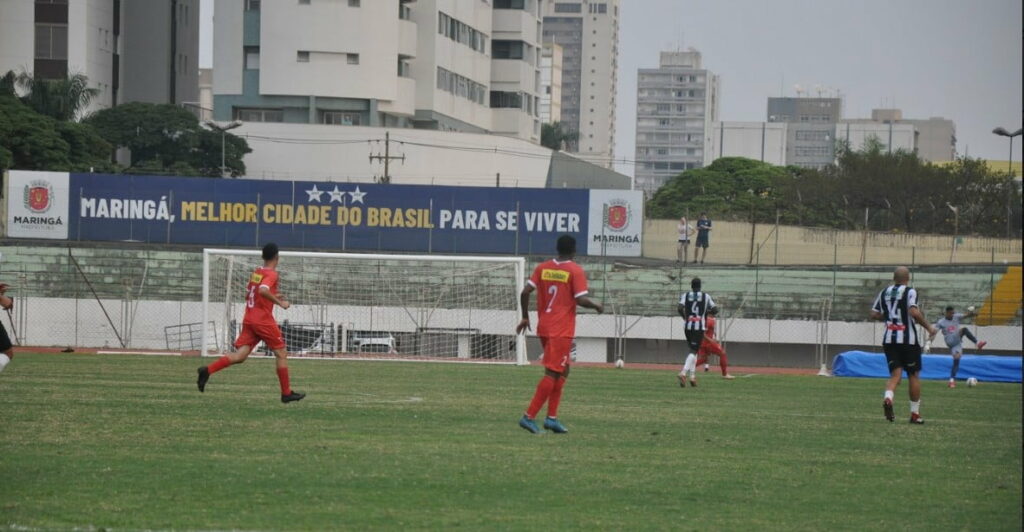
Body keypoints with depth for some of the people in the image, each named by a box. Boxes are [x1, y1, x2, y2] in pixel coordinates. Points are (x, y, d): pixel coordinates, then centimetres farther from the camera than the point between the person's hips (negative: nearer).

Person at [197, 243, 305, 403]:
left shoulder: (256, 272, 14)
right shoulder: (271, 274, -11)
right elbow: (263, 290, -30)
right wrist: (279, 302, -20)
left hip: (249, 320, 7)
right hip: (264, 320, -7)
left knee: (240, 356, 0)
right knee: (281, 353, 6)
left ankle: (208, 370, -18)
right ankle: (286, 393, 10)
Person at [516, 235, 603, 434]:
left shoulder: (542, 268, 7)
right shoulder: (576, 271, -8)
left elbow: (525, 292, 1)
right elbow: (581, 300, -15)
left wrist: (525, 317, 12)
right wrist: (596, 305, 5)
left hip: (544, 328, 6)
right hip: (562, 331, -6)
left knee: (562, 371, 18)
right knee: (552, 374, -4)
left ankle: (552, 417, 12)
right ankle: (529, 416, -12)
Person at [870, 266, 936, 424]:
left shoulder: (884, 292, 9)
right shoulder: (910, 292, -7)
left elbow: (874, 314, 9)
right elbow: (914, 311, -22)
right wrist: (928, 327, -11)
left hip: (889, 339, 4)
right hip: (908, 340, -4)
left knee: (895, 374, 4)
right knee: (914, 375, 9)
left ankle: (888, 398, -28)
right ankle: (915, 414, 11)